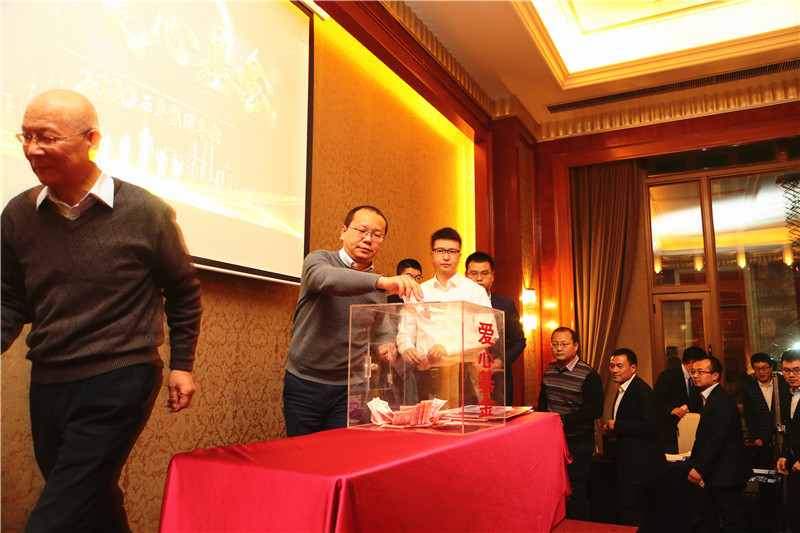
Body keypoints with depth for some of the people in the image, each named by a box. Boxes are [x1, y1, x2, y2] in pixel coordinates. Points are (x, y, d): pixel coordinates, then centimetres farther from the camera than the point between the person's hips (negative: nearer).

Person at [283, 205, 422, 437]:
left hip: (348, 390, 3)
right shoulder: (318, 260, -7)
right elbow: (326, 278, -30)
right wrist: (382, 281, -45)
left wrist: (386, 346, -6)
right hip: (304, 385, -2)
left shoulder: (379, 288, 8)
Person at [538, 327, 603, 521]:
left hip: (577, 442, -6)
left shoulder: (588, 375, -14)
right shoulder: (549, 369, 5)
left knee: (575, 493, 3)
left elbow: (595, 410, -19)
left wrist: (563, 420, -24)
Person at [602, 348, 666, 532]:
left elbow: (649, 426, -27)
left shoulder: (642, 391, -19)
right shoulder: (623, 389, 13)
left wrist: (617, 426, -21)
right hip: (631, 461, 10)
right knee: (642, 511, 19)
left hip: (639, 463, -10)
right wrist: (612, 428, 5)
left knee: (626, 508, -7)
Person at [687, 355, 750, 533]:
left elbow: (717, 439, -24)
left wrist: (700, 469, -22)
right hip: (710, 475, 10)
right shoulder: (709, 397, 13)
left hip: (725, 476, -10)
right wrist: (695, 463, 9)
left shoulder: (722, 400, -19)